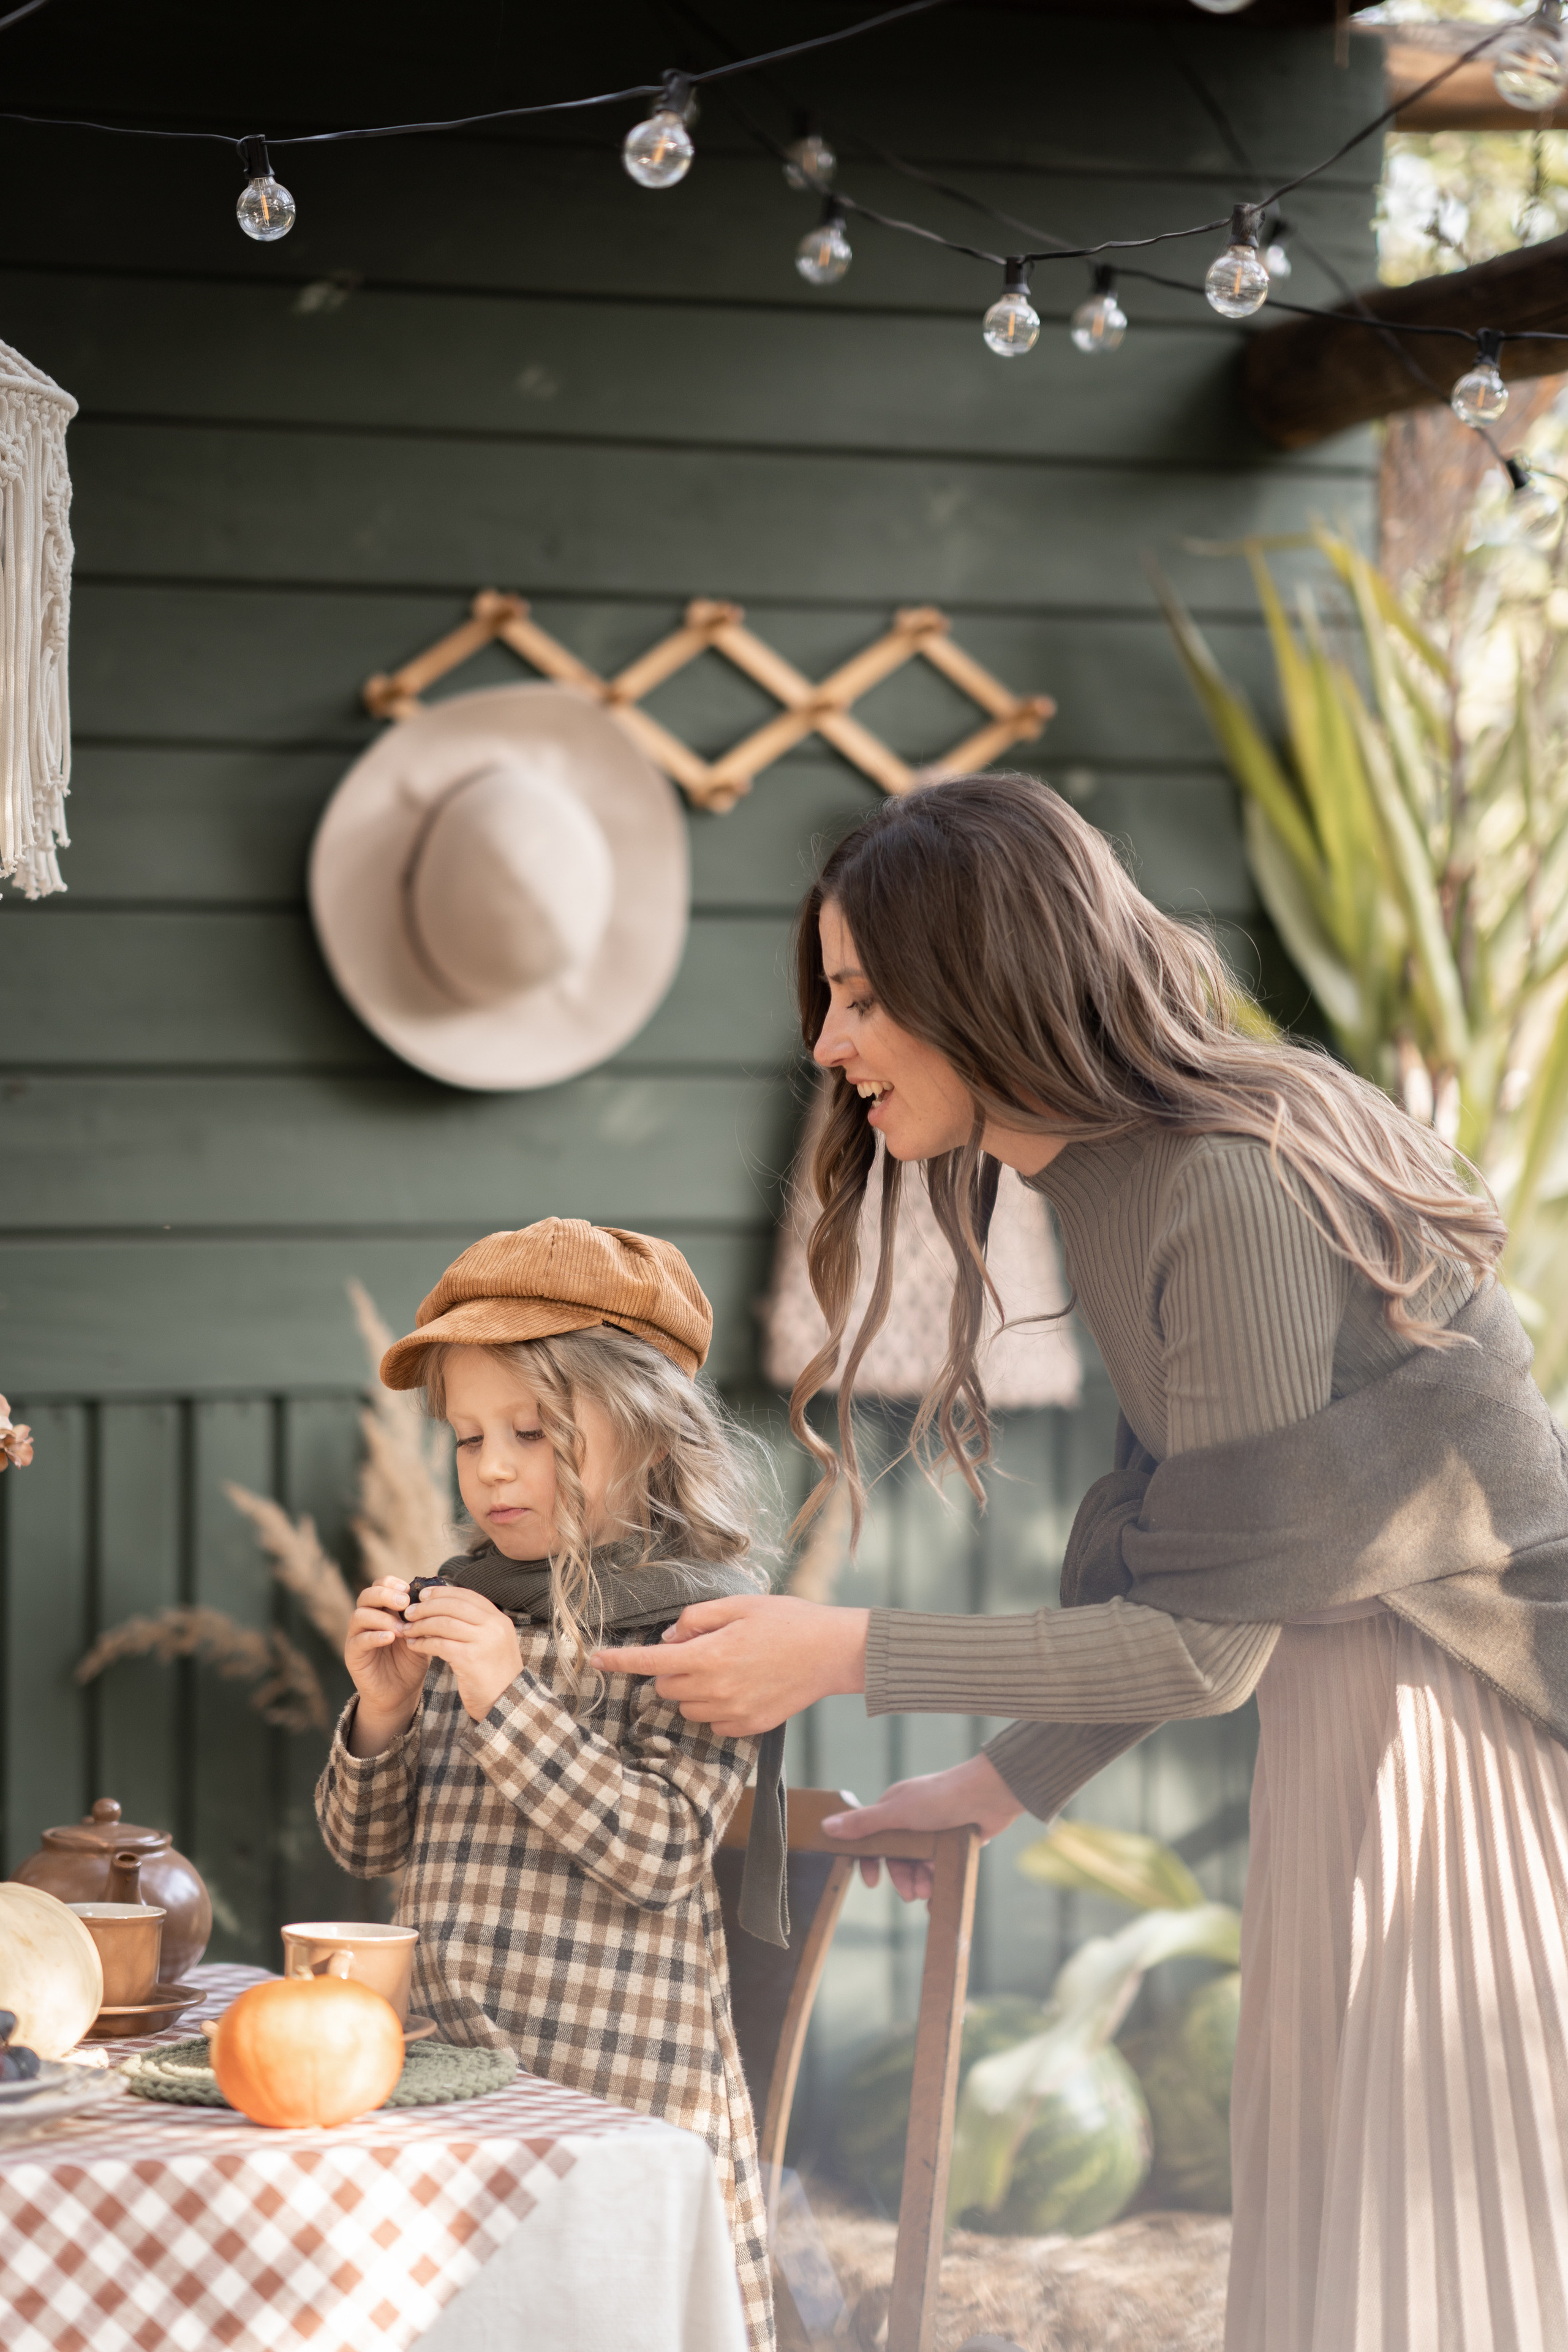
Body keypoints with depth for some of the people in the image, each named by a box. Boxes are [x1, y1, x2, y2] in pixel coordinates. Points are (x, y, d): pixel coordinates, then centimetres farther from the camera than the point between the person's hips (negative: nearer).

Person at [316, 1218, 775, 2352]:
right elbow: (368, 1845, 14)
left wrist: (505, 1700, -20)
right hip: (443, 2072, 5)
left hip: (614, 2085, -5)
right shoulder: (457, 1603, 11)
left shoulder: (699, 1615, -6)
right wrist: (382, 1712, -5)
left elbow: (662, 1853, -16)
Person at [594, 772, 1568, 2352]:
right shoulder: (1103, 1179, 6)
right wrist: (1009, 1784, 15)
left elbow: (1203, 1643, -20)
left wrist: (850, 1656, -17)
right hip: (1347, 1711, 9)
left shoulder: (1232, 1192, -24)